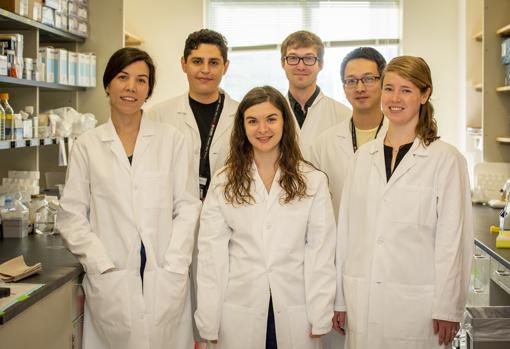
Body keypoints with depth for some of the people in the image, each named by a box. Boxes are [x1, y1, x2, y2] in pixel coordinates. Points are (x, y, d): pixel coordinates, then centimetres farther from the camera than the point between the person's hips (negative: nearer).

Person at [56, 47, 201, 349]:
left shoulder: (172, 140, 5)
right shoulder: (88, 145, 5)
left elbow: (187, 207, 2)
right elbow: (72, 215, 2)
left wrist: (173, 268, -7)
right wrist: (103, 268, -8)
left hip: (166, 280, 0)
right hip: (110, 283, 0)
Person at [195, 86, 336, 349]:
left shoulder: (313, 181, -1)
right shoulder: (223, 182, 0)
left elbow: (321, 252, -1)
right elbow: (211, 253, -2)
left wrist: (320, 318, -4)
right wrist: (208, 325, -4)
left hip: (294, 314, 0)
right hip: (239, 314, 0)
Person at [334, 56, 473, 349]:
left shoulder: (446, 159, -5)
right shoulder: (364, 156, 9)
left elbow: (454, 237, -6)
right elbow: (347, 227, 9)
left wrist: (447, 309, -7)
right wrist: (340, 298, 9)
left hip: (416, 302, -4)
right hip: (362, 299, 4)